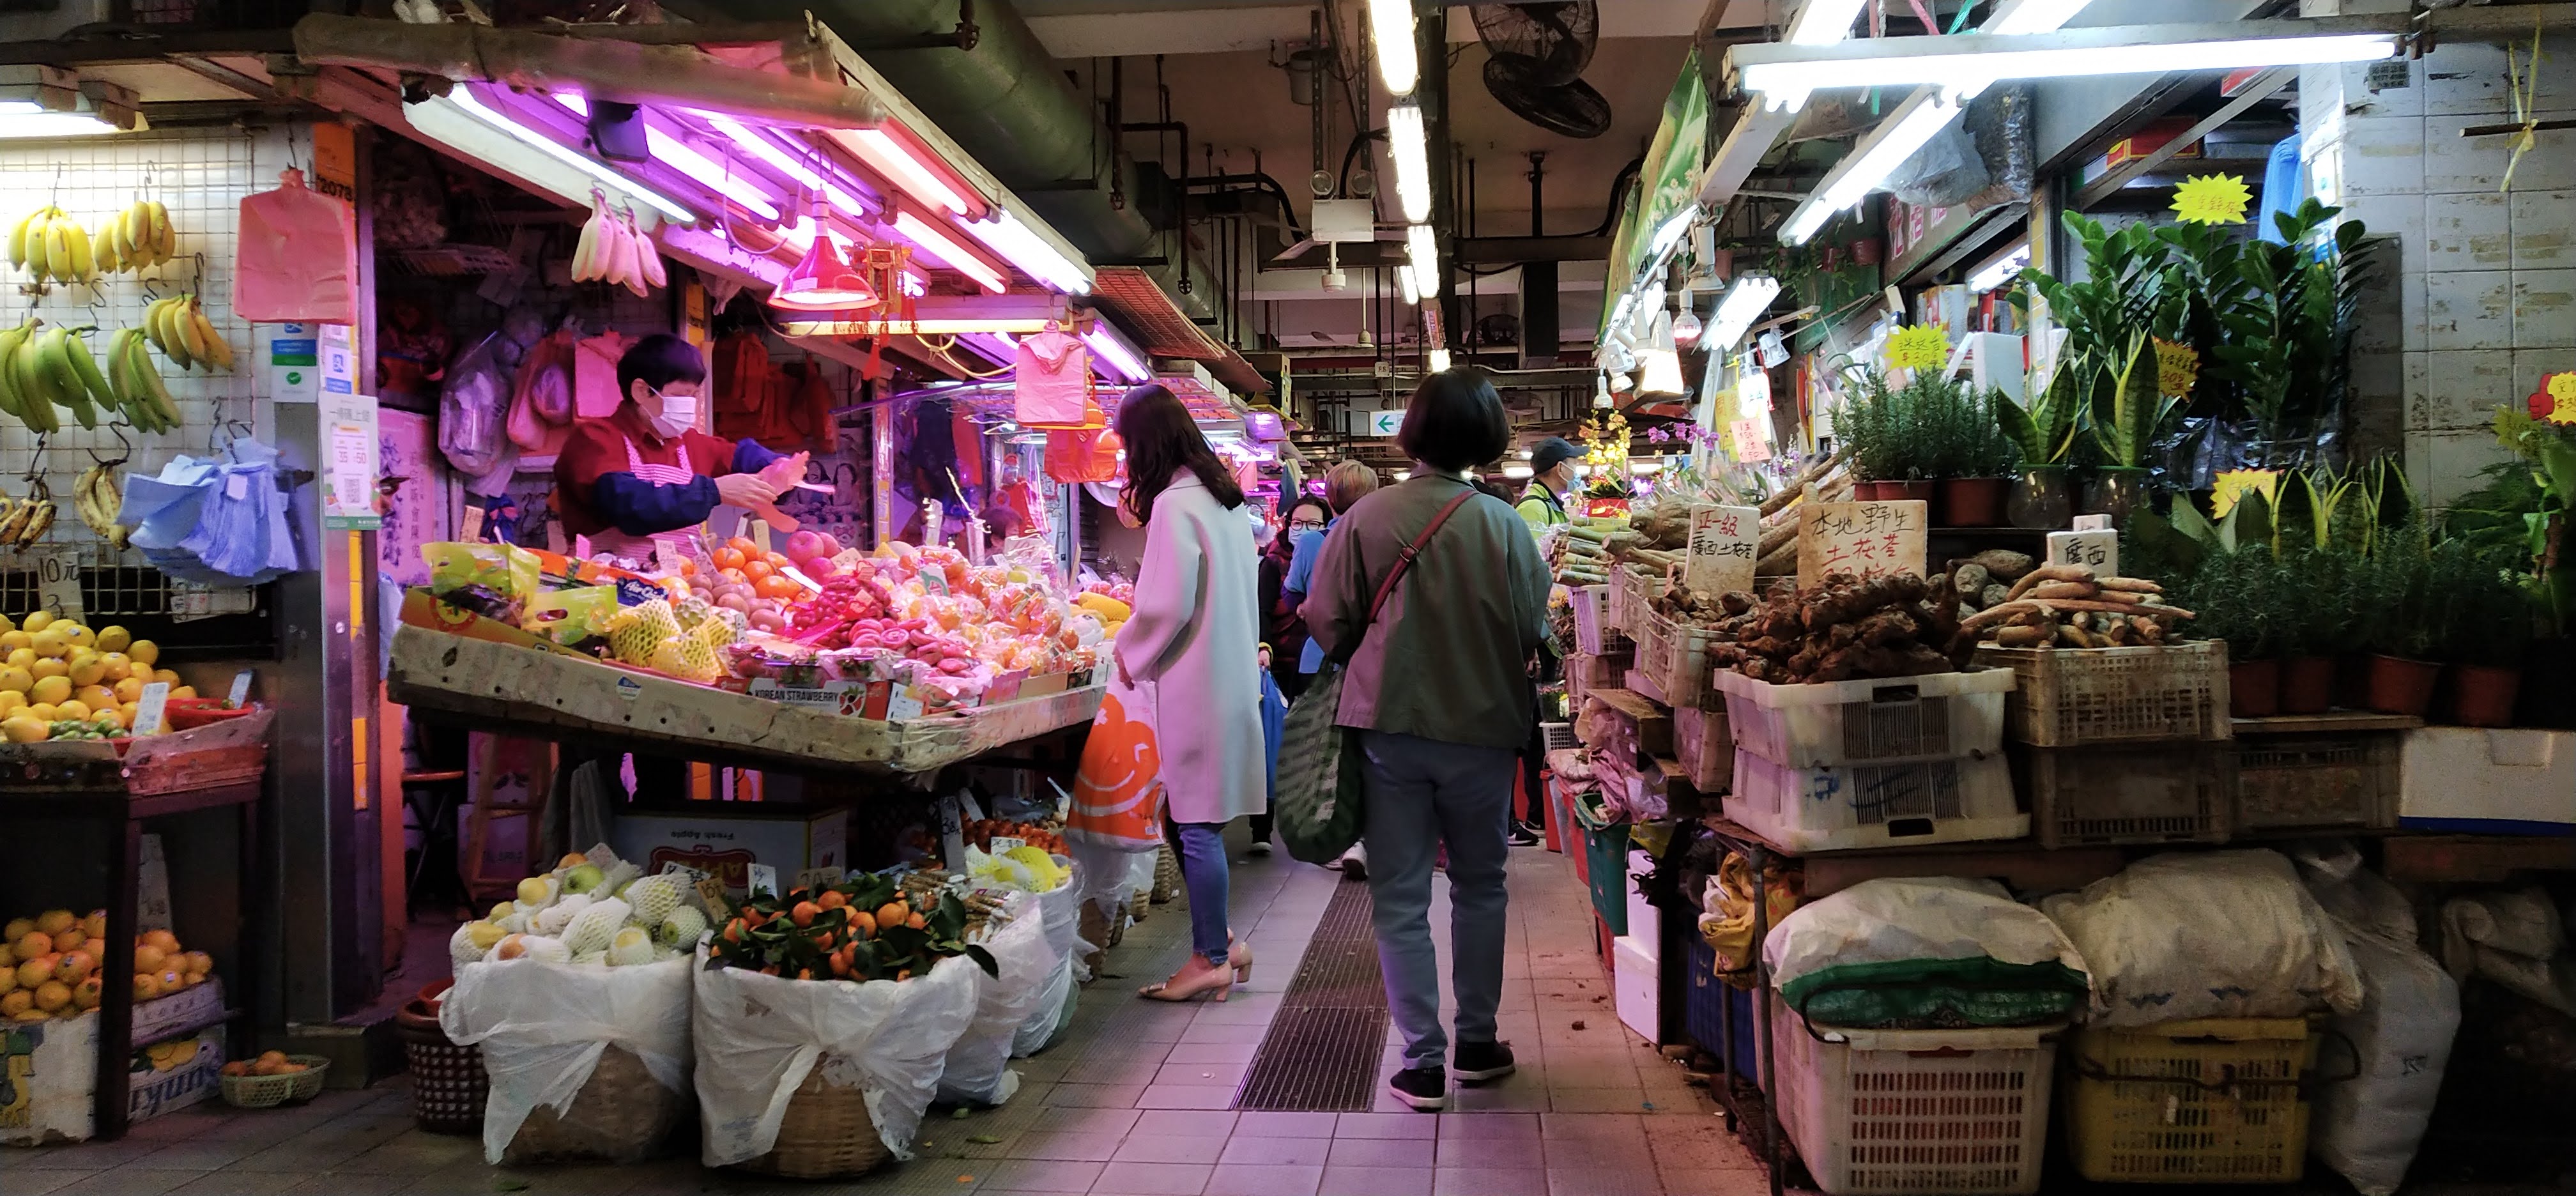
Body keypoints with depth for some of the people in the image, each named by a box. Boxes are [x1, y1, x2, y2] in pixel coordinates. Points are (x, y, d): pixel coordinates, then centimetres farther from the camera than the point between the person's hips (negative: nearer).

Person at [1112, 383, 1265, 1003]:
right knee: (1196, 821, 14)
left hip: (1194, 685, -9)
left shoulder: (1176, 505, -15)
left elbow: (1167, 605, -17)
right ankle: (1217, 944, 19)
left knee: (1196, 825, -1)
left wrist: (1129, 655, 1)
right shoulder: (1226, 498, 13)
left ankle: (1212, 957, 6)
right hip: (1233, 673, 9)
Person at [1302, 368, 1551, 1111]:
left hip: (1390, 726, -1)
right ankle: (1477, 1043, 26)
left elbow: (1327, 623, -5)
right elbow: (1534, 630, -3)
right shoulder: (1502, 524, -9)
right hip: (1483, 728, 1)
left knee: (1401, 899, 8)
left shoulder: (1367, 518, -10)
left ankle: (1423, 1063, 9)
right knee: (1480, 886, 19)